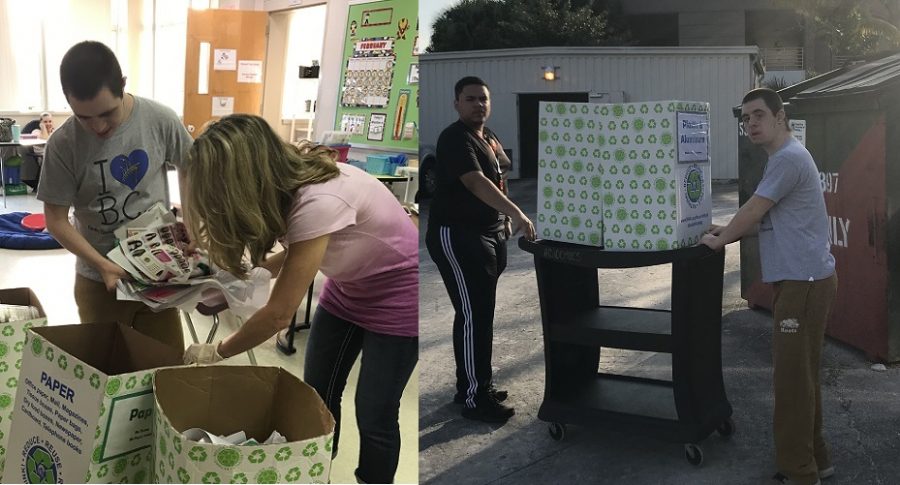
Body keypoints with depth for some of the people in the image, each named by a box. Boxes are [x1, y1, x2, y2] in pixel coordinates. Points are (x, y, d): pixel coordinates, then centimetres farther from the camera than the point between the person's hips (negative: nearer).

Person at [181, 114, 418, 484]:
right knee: (317, 397, 10)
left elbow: (279, 314, -29)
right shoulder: (286, 181, -14)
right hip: (348, 285, 8)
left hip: (397, 293, -8)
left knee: (373, 414, -1)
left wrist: (215, 352, -15)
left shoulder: (318, 202, -37)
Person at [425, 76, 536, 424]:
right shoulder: (455, 139, -17)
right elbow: (475, 182, -30)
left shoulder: (489, 138, 14)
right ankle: (474, 399, -4)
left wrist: (504, 222, 18)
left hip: (489, 233, 10)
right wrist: (515, 213, -39)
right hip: (457, 235, -10)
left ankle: (475, 384, 23)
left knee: (482, 312, 13)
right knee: (473, 314, -10)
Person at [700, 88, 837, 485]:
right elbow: (765, 215, 26)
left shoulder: (788, 158, -17)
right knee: (802, 375, 17)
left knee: (793, 378, -6)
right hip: (800, 279, 11)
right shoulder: (784, 158, 18)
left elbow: (753, 211, -13)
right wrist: (729, 231, 17)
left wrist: (719, 241, 1)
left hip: (804, 281, -11)